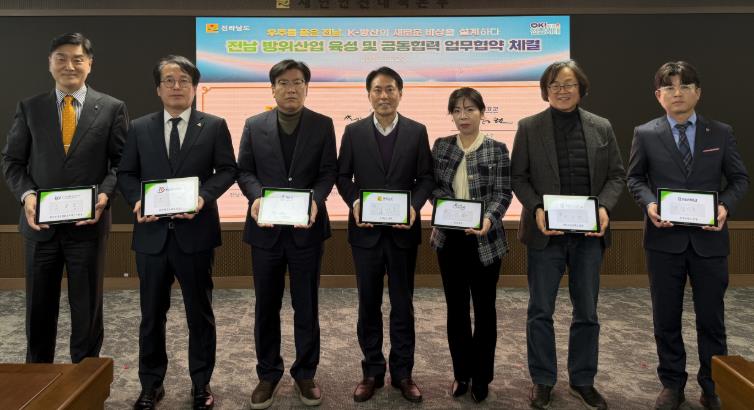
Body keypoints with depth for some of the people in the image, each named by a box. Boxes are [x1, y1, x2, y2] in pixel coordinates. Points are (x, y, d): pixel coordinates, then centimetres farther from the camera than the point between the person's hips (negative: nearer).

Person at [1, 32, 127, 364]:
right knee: (39, 307, 14)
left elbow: (122, 162, 0)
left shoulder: (112, 109, 1)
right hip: (40, 223, 2)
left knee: (87, 308, 9)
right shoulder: (29, 108, 6)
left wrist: (105, 193, -17)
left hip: (88, 223, -2)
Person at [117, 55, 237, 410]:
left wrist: (204, 196, -16)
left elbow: (227, 170, 1)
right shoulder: (139, 128, 9)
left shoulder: (214, 126, 3)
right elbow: (125, 173, 9)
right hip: (152, 233, 2)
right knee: (151, 314, 12)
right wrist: (137, 200, -10)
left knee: (200, 311, 9)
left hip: (195, 231, -2)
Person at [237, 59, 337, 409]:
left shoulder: (323, 125, 3)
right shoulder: (254, 125, 5)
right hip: (266, 228, 1)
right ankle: (268, 374, 27)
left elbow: (328, 172, -1)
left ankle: (305, 373, 25)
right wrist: (256, 197, -17)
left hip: (306, 227, -1)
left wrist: (315, 200, -20)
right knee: (266, 306, 11)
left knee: (306, 306, 9)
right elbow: (244, 170, 3)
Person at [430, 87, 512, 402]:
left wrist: (488, 218, -26)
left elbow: (503, 193, -7)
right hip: (449, 237, 3)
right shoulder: (441, 146, 5)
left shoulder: (497, 150, -3)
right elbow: (433, 184, 6)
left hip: (484, 239, -2)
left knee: (484, 307, 8)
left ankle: (481, 377, 23)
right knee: (456, 307, 10)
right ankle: (461, 373, 25)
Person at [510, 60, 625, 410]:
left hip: (589, 233, 2)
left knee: (587, 311, 11)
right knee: (540, 310, 6)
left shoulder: (602, 127, 6)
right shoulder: (529, 127, 0)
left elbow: (616, 174, 7)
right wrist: (536, 209, -15)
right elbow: (518, 176, -1)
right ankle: (542, 380, 22)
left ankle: (582, 380, 28)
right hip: (546, 232, -2)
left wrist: (604, 207, -10)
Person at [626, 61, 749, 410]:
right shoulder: (645, 134, 2)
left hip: (709, 238, 1)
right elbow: (634, 178, 7)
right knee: (666, 317, 9)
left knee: (711, 317, 9)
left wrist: (725, 206, -12)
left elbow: (739, 178, 8)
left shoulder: (721, 133, 5)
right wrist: (649, 203, -12)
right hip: (664, 238, 0)